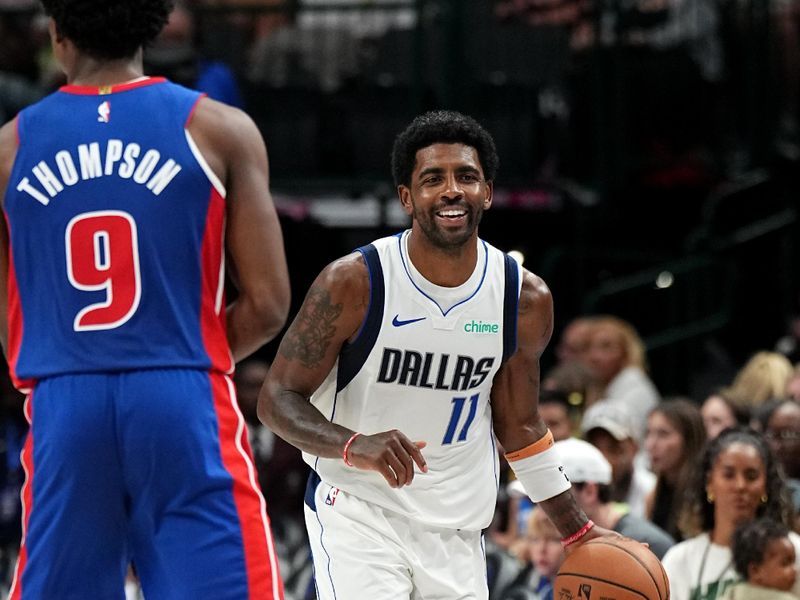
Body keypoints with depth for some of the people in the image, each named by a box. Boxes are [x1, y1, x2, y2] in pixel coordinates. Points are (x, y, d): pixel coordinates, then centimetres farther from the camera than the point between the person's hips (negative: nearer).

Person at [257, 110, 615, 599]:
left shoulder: (526, 299, -1)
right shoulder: (354, 282, -14)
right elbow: (278, 398, -10)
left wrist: (578, 533, 10)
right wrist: (354, 446, -29)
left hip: (456, 530, 5)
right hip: (357, 512, -5)